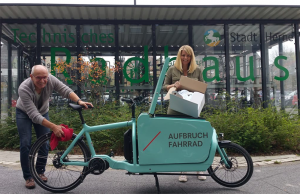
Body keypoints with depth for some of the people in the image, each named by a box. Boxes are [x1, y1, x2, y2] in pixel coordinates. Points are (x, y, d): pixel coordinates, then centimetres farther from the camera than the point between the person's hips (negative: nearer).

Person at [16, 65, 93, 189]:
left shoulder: (51, 80, -29)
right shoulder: (24, 89, -38)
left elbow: (66, 91, -28)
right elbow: (34, 115, -41)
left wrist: (79, 101, -48)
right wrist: (53, 127, -49)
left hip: (43, 112, 3)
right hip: (24, 113, -3)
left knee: (45, 144, 0)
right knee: (25, 144, -10)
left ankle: (40, 172, 19)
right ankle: (28, 177, 3)